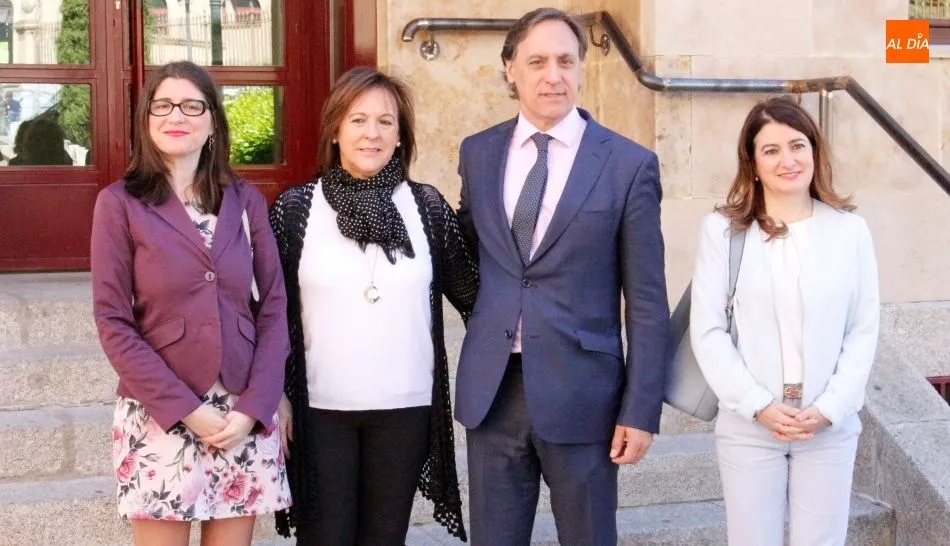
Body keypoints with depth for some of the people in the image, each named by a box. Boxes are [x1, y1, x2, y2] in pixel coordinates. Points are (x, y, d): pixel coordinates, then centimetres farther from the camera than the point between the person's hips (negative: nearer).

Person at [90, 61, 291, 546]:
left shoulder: (246, 200, 7)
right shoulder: (120, 203, -1)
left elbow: (274, 306, 6)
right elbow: (113, 321, -5)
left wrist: (254, 406, -6)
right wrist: (183, 409, -12)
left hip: (245, 413, 3)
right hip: (159, 414, -2)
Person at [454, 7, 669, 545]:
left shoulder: (630, 164, -4)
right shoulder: (478, 152, 7)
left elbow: (646, 302, -4)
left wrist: (641, 410, -7)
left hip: (580, 393, -3)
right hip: (491, 390, 3)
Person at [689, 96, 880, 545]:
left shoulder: (849, 229, 3)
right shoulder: (722, 228, -1)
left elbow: (864, 330, 3)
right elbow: (707, 330, -3)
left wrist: (830, 408, -7)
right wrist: (758, 405, -10)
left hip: (831, 426, 1)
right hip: (748, 426, -1)